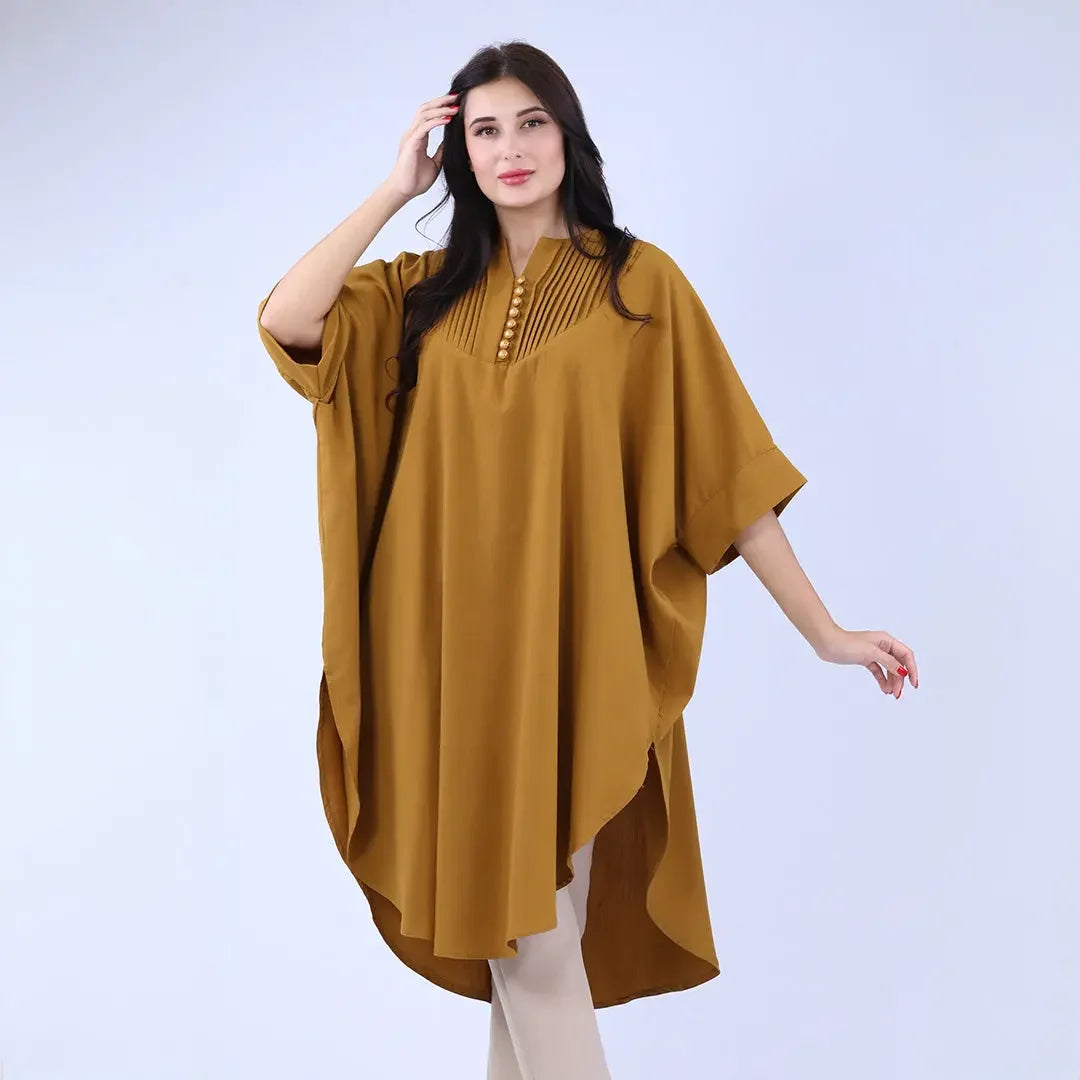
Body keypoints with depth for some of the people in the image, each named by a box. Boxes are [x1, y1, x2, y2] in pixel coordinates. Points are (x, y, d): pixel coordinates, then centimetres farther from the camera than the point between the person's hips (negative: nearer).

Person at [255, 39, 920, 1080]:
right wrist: (394, 189, -1)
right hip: (451, 638, 4)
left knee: (537, 911, 0)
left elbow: (723, 464, -2)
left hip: (565, 640, -3)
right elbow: (283, 322, -7)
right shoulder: (426, 286, 9)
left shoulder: (637, 281, -1)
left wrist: (822, 629, -3)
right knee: (498, 898, 13)